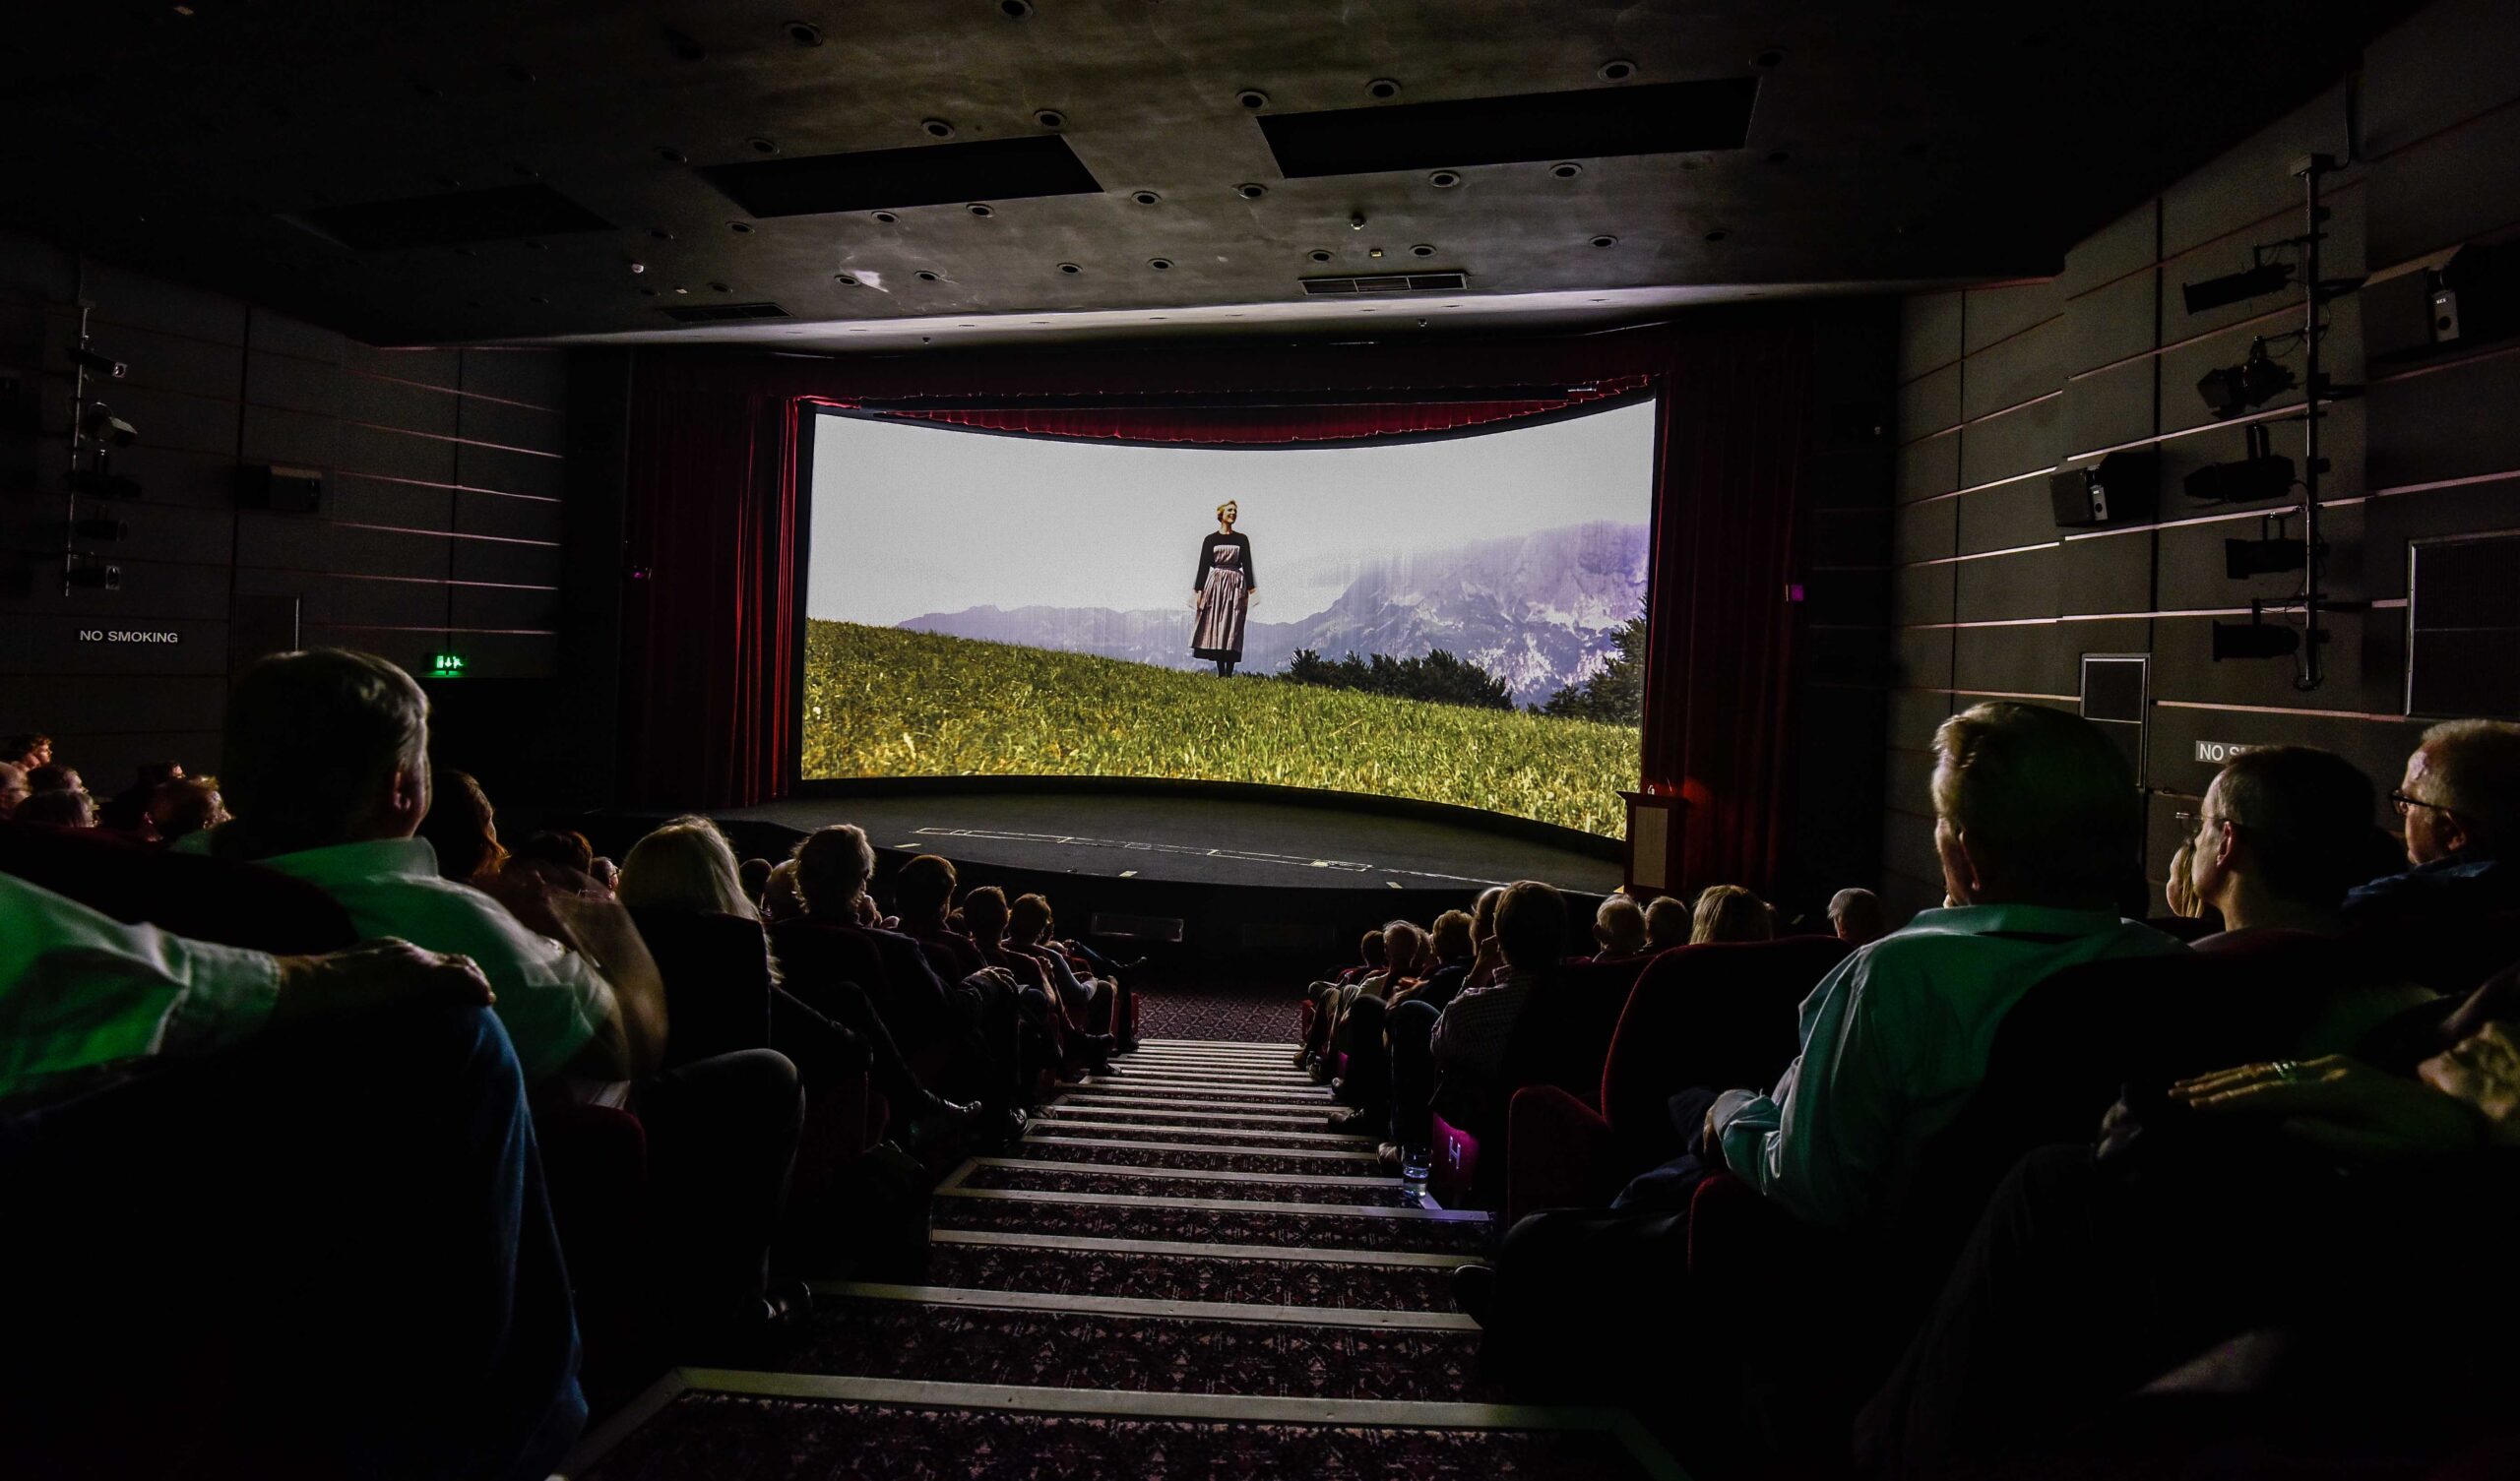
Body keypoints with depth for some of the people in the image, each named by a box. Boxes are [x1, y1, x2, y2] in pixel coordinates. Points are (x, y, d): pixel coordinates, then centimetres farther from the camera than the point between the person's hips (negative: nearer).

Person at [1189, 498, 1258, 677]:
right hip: (1215, 583, 0)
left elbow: (1247, 565, 5)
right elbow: (1203, 565, 5)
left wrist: (1251, 590, -4)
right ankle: (1220, 673, 1)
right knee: (1215, 627, -4)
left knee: (1232, 628, -4)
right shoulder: (1210, 540, 7)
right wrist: (1198, 590, -3)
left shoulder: (1242, 539, 9)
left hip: (1236, 585, 0)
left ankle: (1229, 674, -5)